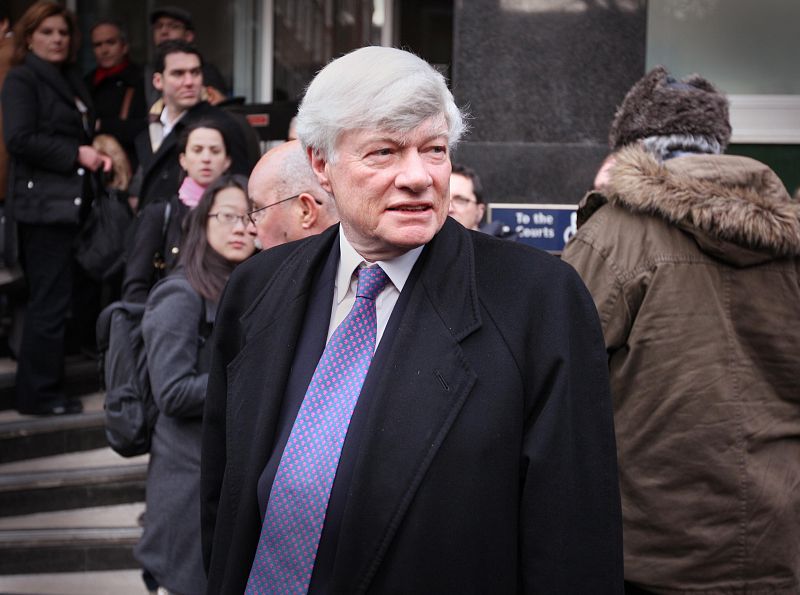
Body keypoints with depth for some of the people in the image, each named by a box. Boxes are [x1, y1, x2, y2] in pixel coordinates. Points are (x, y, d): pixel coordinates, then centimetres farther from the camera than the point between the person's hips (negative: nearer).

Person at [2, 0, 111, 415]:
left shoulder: (70, 81, 19)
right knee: (51, 301, -7)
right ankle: (40, 394, 0)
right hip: (43, 204, -8)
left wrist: (96, 157, 5)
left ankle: (42, 388, 18)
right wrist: (76, 155, -14)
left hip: (70, 202, 8)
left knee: (52, 299, 11)